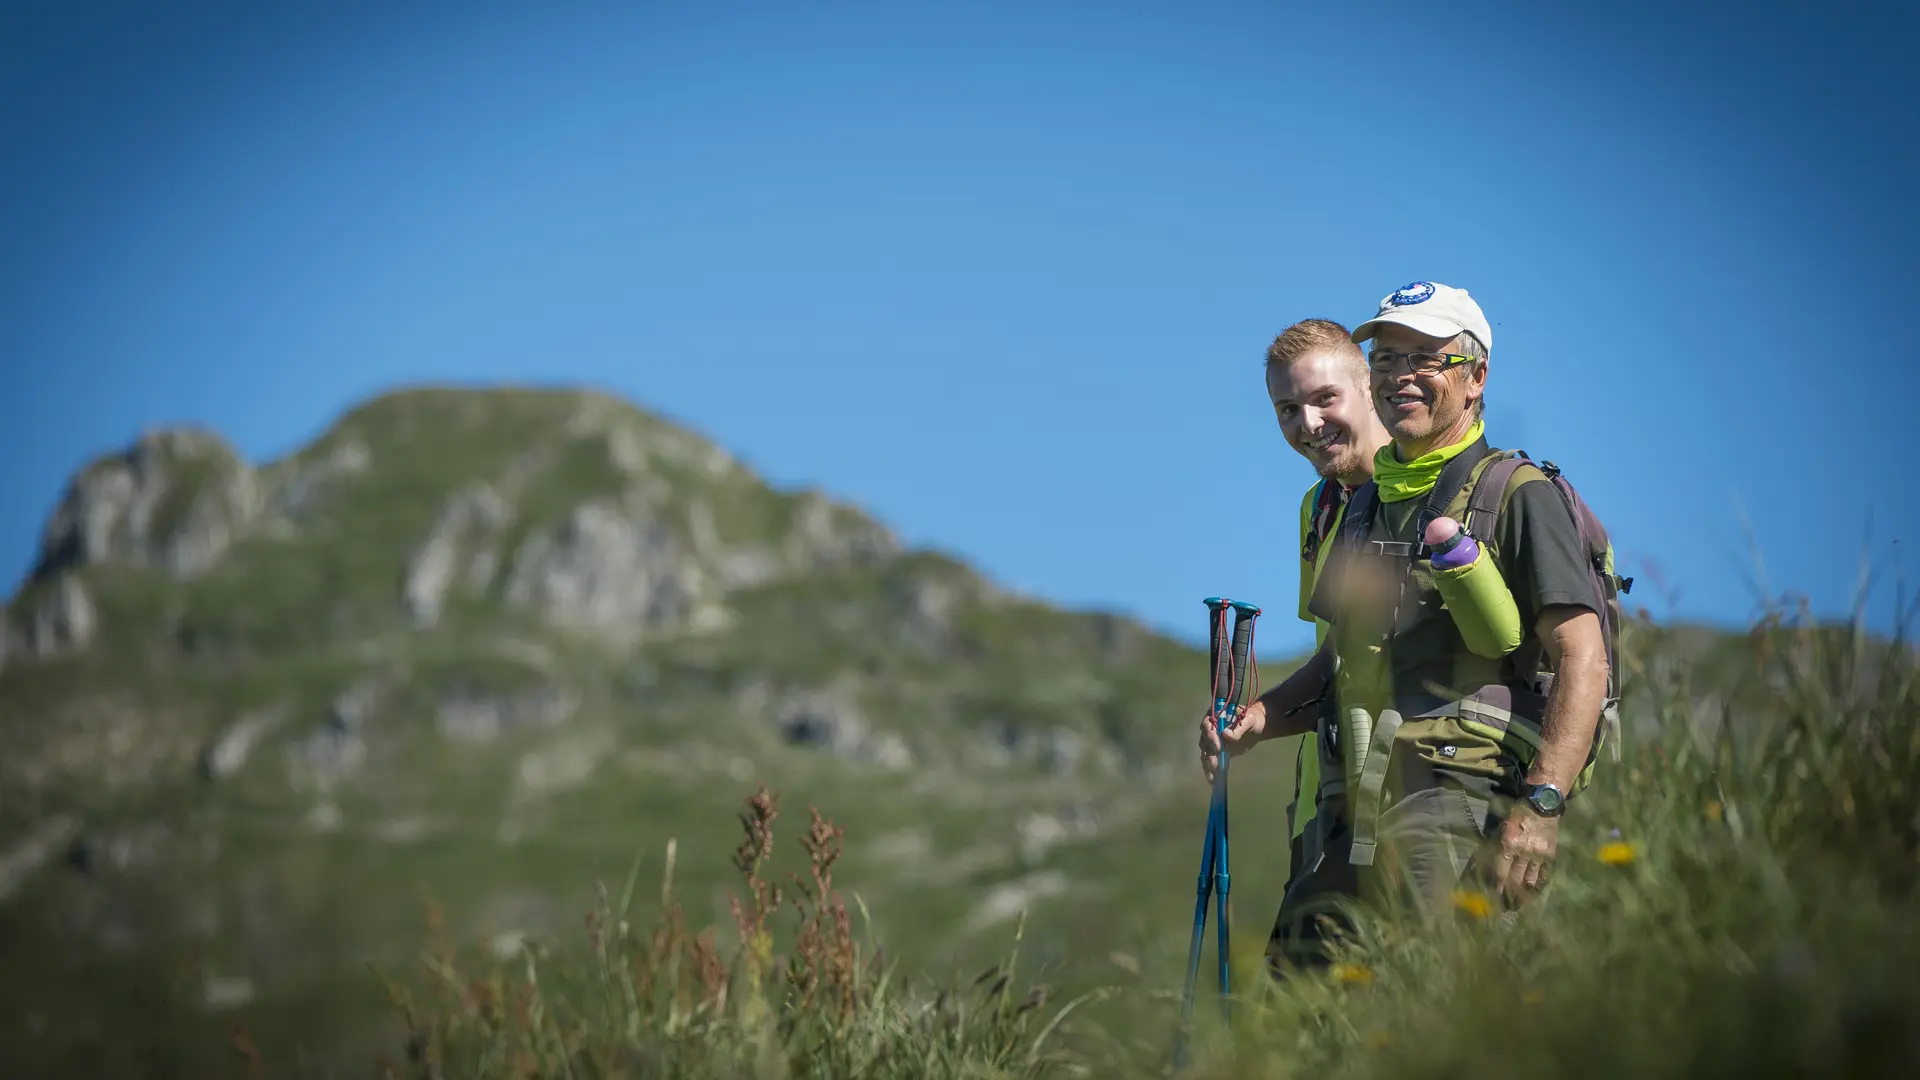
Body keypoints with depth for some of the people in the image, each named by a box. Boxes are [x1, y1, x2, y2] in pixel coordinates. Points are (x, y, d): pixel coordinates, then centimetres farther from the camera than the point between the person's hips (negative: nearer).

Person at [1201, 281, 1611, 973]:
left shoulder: (1520, 497, -1)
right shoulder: (1364, 506, 21)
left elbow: (1582, 657, -10)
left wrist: (1541, 806, -21)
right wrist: (1258, 719, 10)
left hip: (1464, 804, -7)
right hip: (1358, 813, 7)